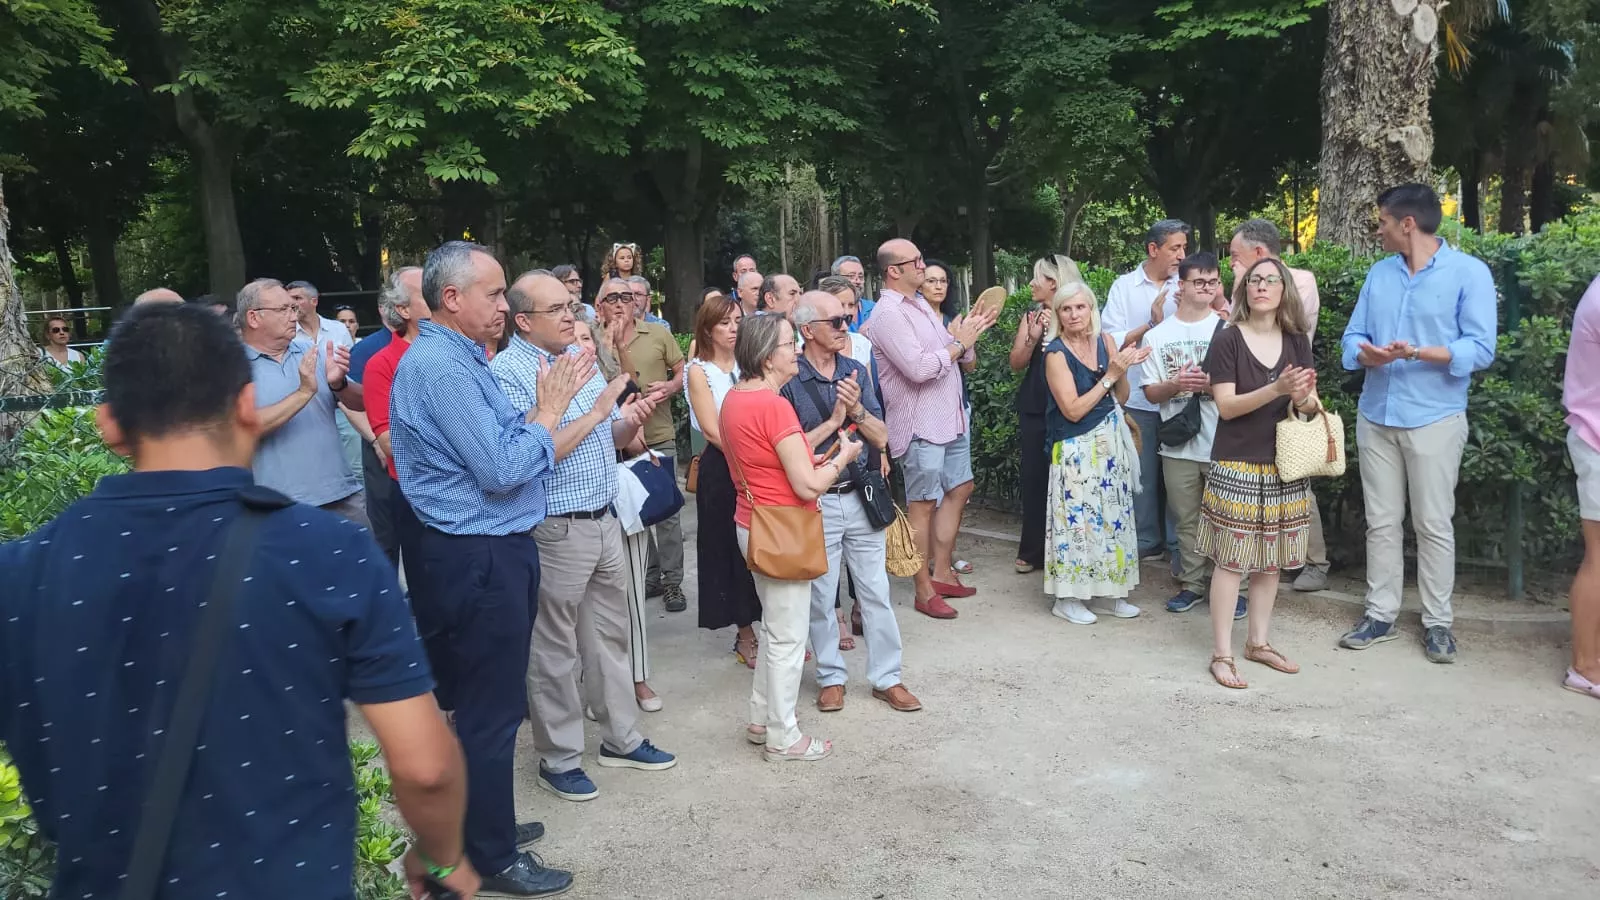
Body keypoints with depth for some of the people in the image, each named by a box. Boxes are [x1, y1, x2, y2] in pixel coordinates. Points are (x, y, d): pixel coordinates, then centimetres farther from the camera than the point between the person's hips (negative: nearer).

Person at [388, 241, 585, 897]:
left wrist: (543, 408, 3)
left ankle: (483, 819, 36)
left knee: (483, 702, 21)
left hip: (489, 552, 10)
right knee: (492, 710, 2)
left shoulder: (459, 358, 13)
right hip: (480, 559, -10)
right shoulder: (440, 365, -19)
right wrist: (549, 412, -11)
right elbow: (501, 471, -23)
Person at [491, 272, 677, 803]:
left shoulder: (581, 357, 9)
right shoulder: (507, 373, -14)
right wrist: (595, 411, -19)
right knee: (556, 650, 6)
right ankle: (559, 759, 21)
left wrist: (631, 421, -7)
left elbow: (611, 438, 15)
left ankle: (621, 739, 32)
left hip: (604, 519, 7)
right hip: (555, 529, -7)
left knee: (610, 634, 17)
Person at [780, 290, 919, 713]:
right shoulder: (789, 380, -11)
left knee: (876, 591, 9)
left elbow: (881, 438, 2)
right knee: (821, 596, 10)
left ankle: (886, 678, 20)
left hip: (862, 496, 4)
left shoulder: (856, 372, 4)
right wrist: (833, 421, -16)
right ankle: (831, 676, 26)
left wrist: (857, 409, -15)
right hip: (817, 502, -4)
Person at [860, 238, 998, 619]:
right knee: (923, 504, 0)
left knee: (959, 489, 17)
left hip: (950, 418, 10)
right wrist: (959, 343, -14)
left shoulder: (919, 304, 12)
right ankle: (925, 592, 11)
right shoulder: (888, 314, -16)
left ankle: (942, 574, 28)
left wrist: (969, 333, -4)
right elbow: (918, 368, -25)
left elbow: (950, 354, 15)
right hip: (920, 426, -9)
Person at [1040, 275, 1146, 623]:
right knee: (1077, 517, -3)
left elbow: (1121, 398, 7)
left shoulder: (1105, 341, 3)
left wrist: (1122, 370, -11)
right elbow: (1073, 410, -18)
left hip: (1111, 441, 6)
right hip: (1077, 447, -6)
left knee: (1113, 514, 11)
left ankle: (1111, 590, 23)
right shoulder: (1056, 353, -13)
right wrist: (1110, 375, -18)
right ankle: (1066, 598, 8)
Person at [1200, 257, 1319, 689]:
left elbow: (1309, 405, 7)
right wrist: (1277, 389, -25)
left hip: (1284, 465, 5)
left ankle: (1258, 642, 25)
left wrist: (1304, 398, -17)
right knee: (1231, 560, -3)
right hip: (1237, 466, -5)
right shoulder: (1227, 340, -6)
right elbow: (1226, 406, -13)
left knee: (1271, 560, 11)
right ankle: (1222, 654, 4)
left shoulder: (1297, 341, 8)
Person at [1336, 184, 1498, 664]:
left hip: (1434, 418, -5)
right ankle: (1380, 614, 19)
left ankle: (1437, 621, 14)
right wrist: (1367, 355, -14)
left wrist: (1418, 353, -25)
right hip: (1376, 416, 5)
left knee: (1433, 524, 3)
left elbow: (1480, 349, -12)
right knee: (1381, 522, 10)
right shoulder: (1379, 273, 11)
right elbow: (1353, 336, 8)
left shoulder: (1469, 272, -5)